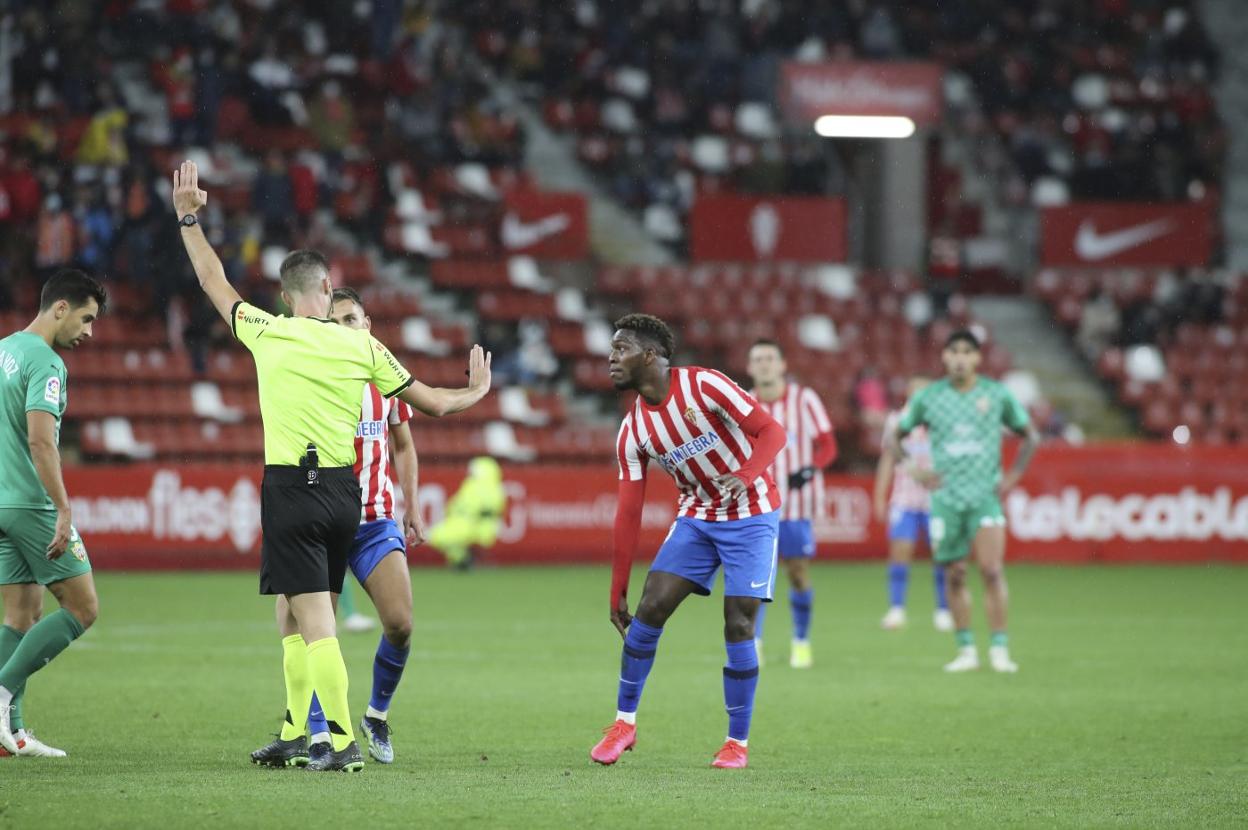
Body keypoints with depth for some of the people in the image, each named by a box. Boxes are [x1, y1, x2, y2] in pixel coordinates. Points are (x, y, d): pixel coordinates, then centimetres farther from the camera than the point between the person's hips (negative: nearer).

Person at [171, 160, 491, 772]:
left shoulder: (267, 333, -4)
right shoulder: (361, 345, 3)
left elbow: (214, 282, 12)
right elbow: (431, 403, 10)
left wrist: (188, 219, 23)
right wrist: (476, 391, 30)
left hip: (291, 488, -4)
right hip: (344, 491, 4)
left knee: (315, 623, -8)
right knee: (297, 619, 17)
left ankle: (343, 742, -15)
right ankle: (297, 736, 20)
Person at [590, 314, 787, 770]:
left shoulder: (704, 386, -18)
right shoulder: (633, 431, -2)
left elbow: (771, 431, -17)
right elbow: (628, 512, 0)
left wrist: (745, 476, -36)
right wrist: (617, 592, -1)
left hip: (750, 516, -4)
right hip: (696, 518, 5)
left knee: (738, 627, -11)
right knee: (650, 609, -10)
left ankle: (738, 742, 3)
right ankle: (624, 722, 5)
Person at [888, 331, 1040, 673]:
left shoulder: (998, 395, 2)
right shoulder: (928, 398, 3)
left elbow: (1030, 437, 13)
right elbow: (895, 438, 13)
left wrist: (1013, 476, 2)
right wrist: (916, 473, 1)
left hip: (986, 494, -1)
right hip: (946, 498, 1)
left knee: (992, 570, -15)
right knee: (954, 575, 3)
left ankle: (1000, 649, -11)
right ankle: (966, 651, 12)